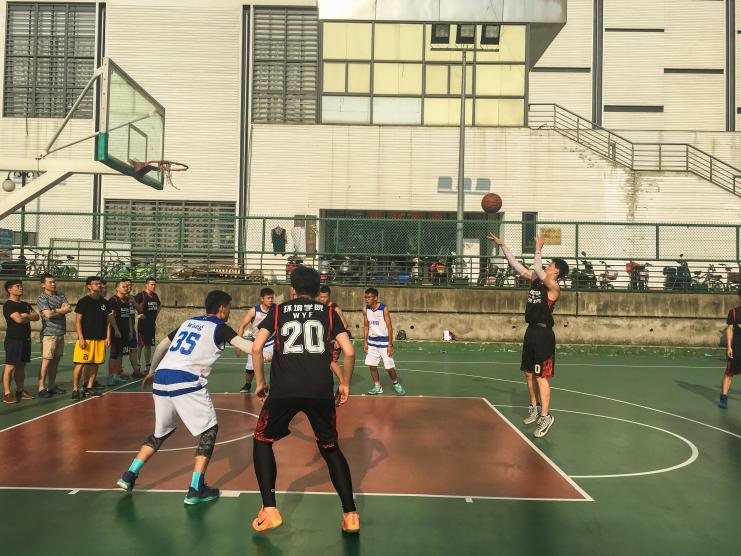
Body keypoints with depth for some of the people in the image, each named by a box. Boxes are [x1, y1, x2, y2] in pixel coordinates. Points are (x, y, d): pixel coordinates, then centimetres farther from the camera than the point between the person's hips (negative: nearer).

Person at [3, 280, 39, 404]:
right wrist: (30, 317, -2)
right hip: (13, 339, -7)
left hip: (26, 339, 7)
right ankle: (7, 393, -5)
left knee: (21, 366, 11)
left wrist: (26, 316, -12)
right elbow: (18, 319, -20)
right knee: (10, 367, -7)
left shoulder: (25, 304, 16)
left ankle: (20, 391, 17)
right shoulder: (8, 305, -8)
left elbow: (37, 317, 6)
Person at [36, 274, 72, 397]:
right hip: (49, 333, -6)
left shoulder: (60, 295, 12)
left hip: (60, 333, 6)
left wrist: (55, 310, -13)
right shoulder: (42, 298, -7)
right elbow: (48, 314, -19)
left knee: (56, 360, 10)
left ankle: (52, 386, 18)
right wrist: (62, 310, -4)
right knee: (46, 360, -7)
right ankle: (41, 388, -2)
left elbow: (69, 309, 0)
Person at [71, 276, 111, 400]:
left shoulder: (104, 302, 11)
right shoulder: (83, 301, -4)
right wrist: (81, 338, -13)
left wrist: (108, 337, 7)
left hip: (100, 339, 5)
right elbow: (78, 321, -6)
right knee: (80, 364, -6)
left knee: (95, 364, 9)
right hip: (86, 339, -5)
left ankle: (89, 388, 19)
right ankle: (75, 389, 1)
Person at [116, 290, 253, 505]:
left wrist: (152, 371, 43)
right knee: (209, 430, 5)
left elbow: (161, 346, 31)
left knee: (162, 431, 25)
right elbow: (243, 344, -12)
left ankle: (129, 476, 23)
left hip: (161, 378, 7)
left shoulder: (189, 322, 23)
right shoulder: (220, 328, 5)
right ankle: (196, 489, 0)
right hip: (185, 381, -7)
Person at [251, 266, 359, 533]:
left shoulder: (278, 310, 16)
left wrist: (259, 383, 17)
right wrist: (345, 384, 20)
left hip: (284, 390, -1)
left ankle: (269, 511, 14)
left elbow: (256, 347, 6)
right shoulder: (329, 313, 16)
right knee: (330, 448, 20)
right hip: (321, 391, 1)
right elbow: (349, 352, 7)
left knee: (262, 441, 22)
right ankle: (350, 515, 15)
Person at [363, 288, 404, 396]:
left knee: (389, 366, -1)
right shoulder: (366, 310, -2)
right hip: (372, 341, 5)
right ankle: (377, 387, 17)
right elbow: (366, 326, 8)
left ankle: (396, 384, 22)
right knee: (372, 365, 3)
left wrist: (390, 345, -15)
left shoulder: (384, 309, -16)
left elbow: (389, 327, -13)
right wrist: (365, 342, 3)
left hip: (384, 341, -5)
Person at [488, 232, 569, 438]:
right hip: (531, 331, 8)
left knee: (541, 377, -5)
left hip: (544, 334, -8)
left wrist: (538, 250, -26)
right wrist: (502, 245, 7)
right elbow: (516, 265, 10)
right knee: (529, 373, 16)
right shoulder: (535, 279, 8)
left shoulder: (553, 287, -13)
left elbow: (537, 270, -30)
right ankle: (534, 408, 31)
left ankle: (545, 416, 2)